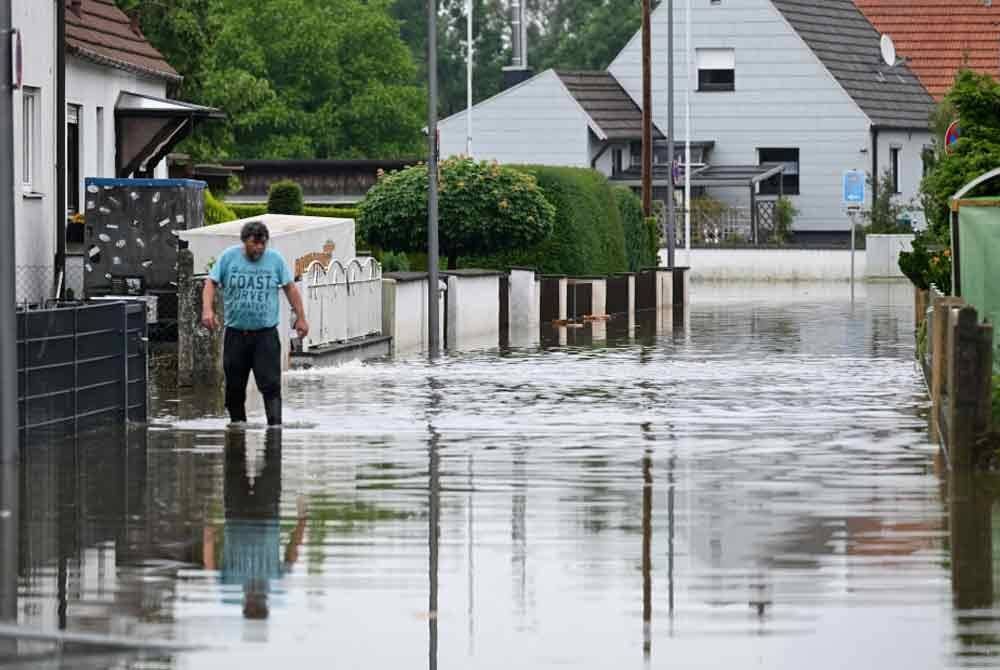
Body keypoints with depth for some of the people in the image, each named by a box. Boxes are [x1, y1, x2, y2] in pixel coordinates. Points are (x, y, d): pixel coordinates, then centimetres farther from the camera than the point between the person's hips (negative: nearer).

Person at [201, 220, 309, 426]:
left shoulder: (275, 259, 2)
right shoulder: (228, 257, 1)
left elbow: (290, 288, 9)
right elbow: (211, 283, 3)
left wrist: (300, 318, 7)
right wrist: (207, 309, -14)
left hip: (265, 334, -1)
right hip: (235, 332, 1)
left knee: (270, 383, -11)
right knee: (234, 385, 8)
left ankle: (275, 425, -14)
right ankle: (237, 423, 22)